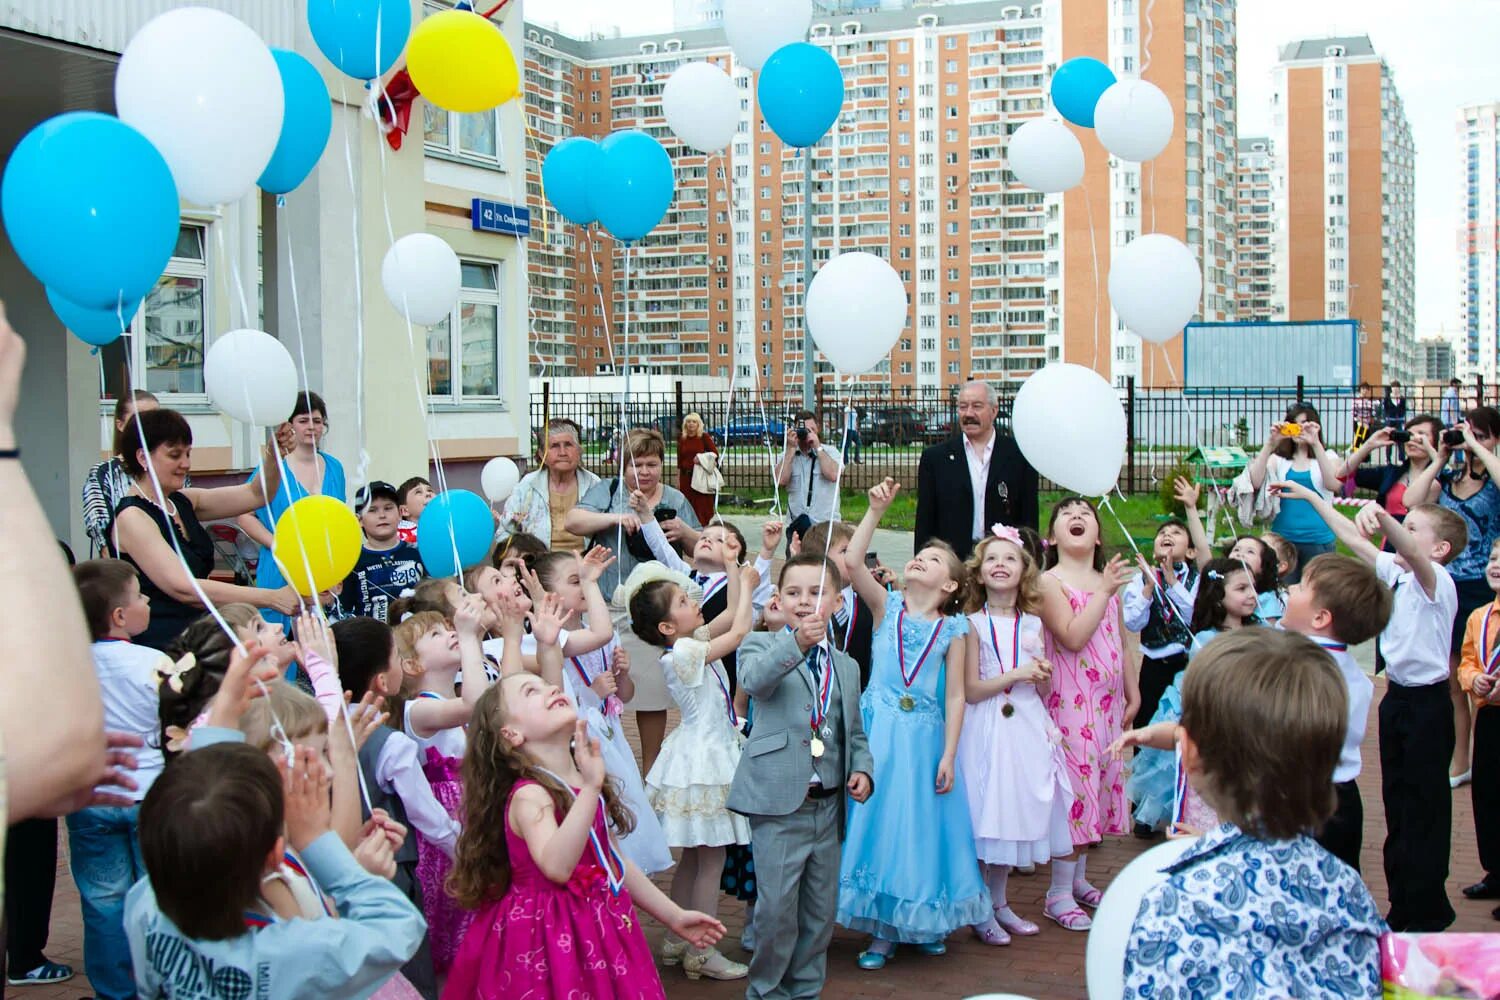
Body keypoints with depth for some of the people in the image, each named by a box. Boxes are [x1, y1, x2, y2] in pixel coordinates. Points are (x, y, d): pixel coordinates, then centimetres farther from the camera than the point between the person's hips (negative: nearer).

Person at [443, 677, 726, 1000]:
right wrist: (591, 788, -41)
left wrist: (673, 916, 17)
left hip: (597, 929, 8)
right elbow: (557, 867, -35)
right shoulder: (529, 794, -18)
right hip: (553, 938, -8)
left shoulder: (583, 787, 8)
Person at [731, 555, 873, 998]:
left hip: (828, 807, 5)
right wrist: (796, 643, -41)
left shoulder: (846, 666, 16)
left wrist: (862, 769, 1)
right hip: (779, 803, -5)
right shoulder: (762, 645, -1)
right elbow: (755, 679, -25)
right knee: (776, 908, -3)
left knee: (820, 909, 13)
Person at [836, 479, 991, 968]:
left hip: (925, 735, 0)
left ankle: (924, 921, 26)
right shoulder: (887, 606, 4)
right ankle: (882, 930, 13)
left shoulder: (952, 629, 3)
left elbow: (955, 695, 0)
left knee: (921, 824, 6)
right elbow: (852, 562, -11)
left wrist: (949, 755, -6)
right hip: (879, 731, 0)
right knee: (880, 819, 3)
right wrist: (876, 511, -14)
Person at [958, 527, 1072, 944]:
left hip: (1028, 727, 5)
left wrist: (1043, 676, -6)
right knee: (986, 818, -4)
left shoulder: (1033, 624, 10)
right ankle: (981, 911, 10)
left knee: (1019, 811, 10)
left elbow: (1042, 690, 16)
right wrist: (1015, 675, -16)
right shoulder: (974, 624, -3)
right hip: (988, 728, -5)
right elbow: (970, 690, -8)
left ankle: (1000, 904, 24)